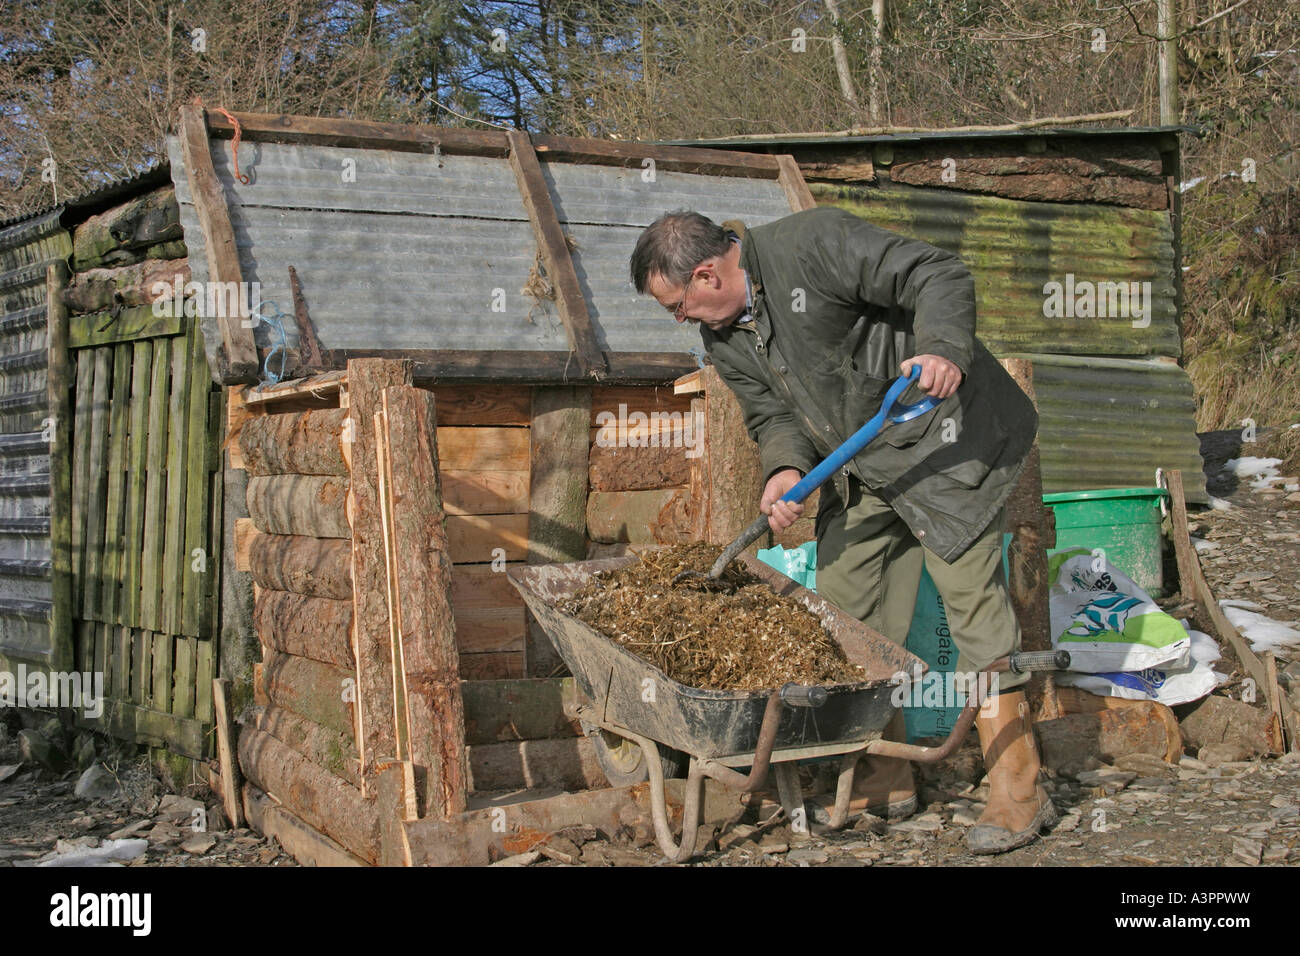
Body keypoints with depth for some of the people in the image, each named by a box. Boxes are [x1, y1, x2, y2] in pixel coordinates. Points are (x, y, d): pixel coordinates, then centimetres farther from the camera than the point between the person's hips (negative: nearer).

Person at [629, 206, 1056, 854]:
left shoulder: (814, 242, -21)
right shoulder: (723, 338, 4)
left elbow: (940, 277, -22)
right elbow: (771, 413, 8)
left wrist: (941, 348, -40)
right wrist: (786, 467, -13)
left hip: (942, 433, -8)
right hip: (860, 468, 9)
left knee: (968, 589, -13)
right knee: (842, 601, 7)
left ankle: (1017, 789, -7)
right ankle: (885, 778, 20)